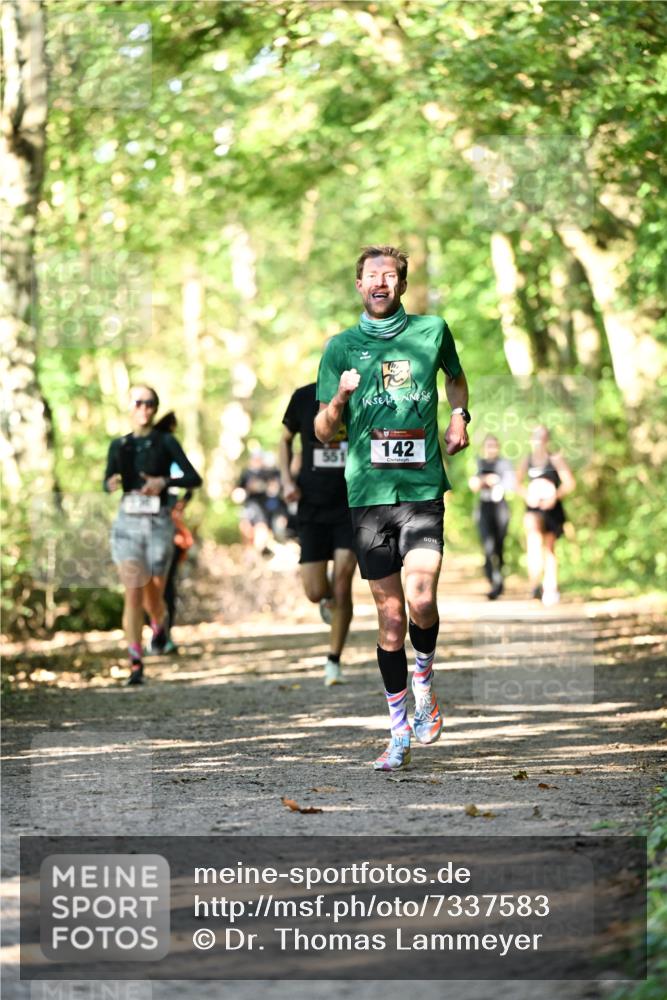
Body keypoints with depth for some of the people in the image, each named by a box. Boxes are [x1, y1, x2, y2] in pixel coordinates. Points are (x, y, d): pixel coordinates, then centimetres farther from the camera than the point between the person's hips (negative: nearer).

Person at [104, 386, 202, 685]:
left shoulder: (166, 442, 0)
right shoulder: (119, 445, 7)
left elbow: (194, 479, -4)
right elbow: (107, 482, 14)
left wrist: (165, 482, -20)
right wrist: (111, 484, -10)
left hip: (158, 523, -1)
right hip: (128, 523, 1)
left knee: (153, 593, 8)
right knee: (133, 593, -10)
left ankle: (159, 626, 44)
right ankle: (135, 663, -11)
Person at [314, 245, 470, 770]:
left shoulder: (432, 331, 7)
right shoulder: (342, 347, 7)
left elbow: (457, 377, 28)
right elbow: (324, 431, 8)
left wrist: (460, 417, 10)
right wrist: (340, 398, -11)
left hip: (423, 488, -1)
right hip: (369, 491, 1)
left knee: (420, 601, -18)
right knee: (390, 615, 3)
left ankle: (424, 680, 14)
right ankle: (400, 733, 13)